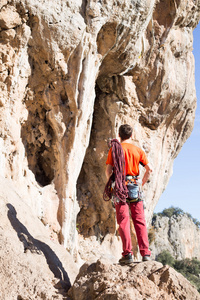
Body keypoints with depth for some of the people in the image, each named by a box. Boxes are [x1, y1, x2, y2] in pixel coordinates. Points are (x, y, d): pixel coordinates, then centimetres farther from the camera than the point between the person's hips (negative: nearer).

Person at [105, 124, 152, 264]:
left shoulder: (115, 149, 1)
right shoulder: (138, 150, 8)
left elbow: (108, 170, -6)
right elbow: (149, 169, 3)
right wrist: (142, 183, 14)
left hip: (120, 187, -2)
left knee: (123, 221, -1)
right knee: (140, 221, 6)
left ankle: (128, 254, -6)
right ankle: (145, 253, 3)